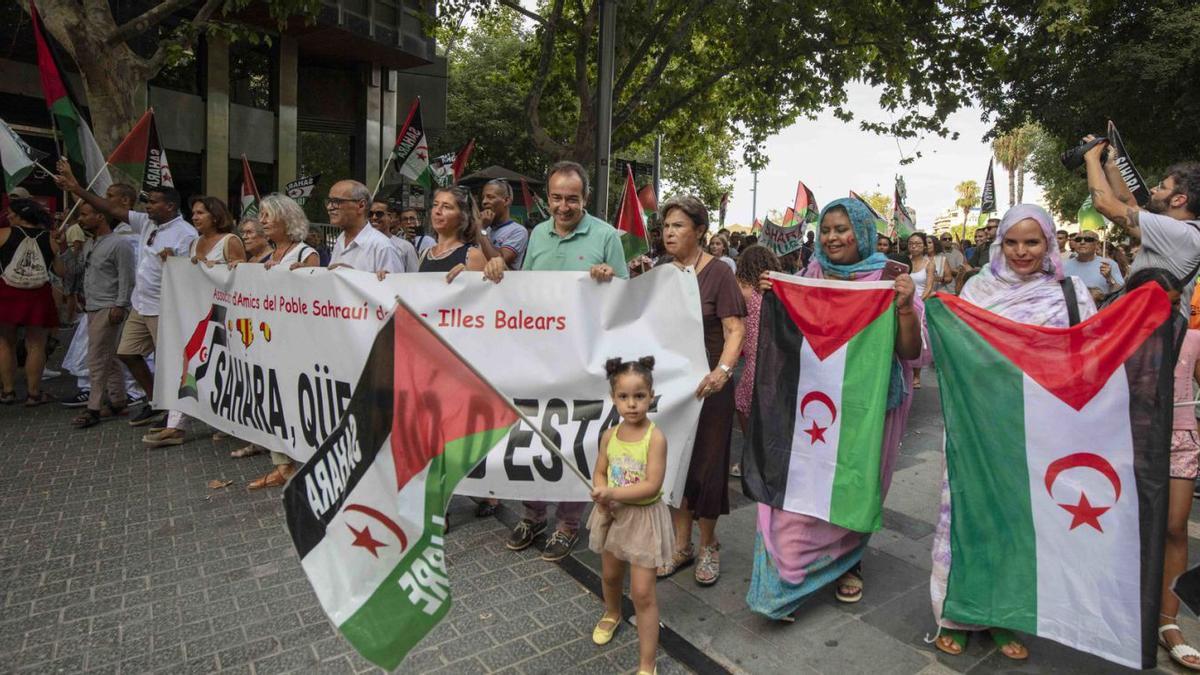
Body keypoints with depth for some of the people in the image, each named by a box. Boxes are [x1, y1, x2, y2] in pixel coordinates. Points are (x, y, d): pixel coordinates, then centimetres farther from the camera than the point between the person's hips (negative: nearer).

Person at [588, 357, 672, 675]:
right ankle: (612, 614, 58)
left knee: (643, 593, -1)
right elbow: (599, 474, 2)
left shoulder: (656, 437, -21)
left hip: (644, 518, -5)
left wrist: (612, 493, -28)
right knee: (611, 575, 27)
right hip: (613, 515, 5)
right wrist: (601, 498, -18)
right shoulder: (609, 435, -6)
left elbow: (652, 485, -25)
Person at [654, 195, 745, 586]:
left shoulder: (717, 274, -8)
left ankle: (708, 545, 29)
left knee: (706, 463, 8)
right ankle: (681, 545, 29)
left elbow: (735, 330, -13)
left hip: (706, 385, -4)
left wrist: (723, 371, -31)